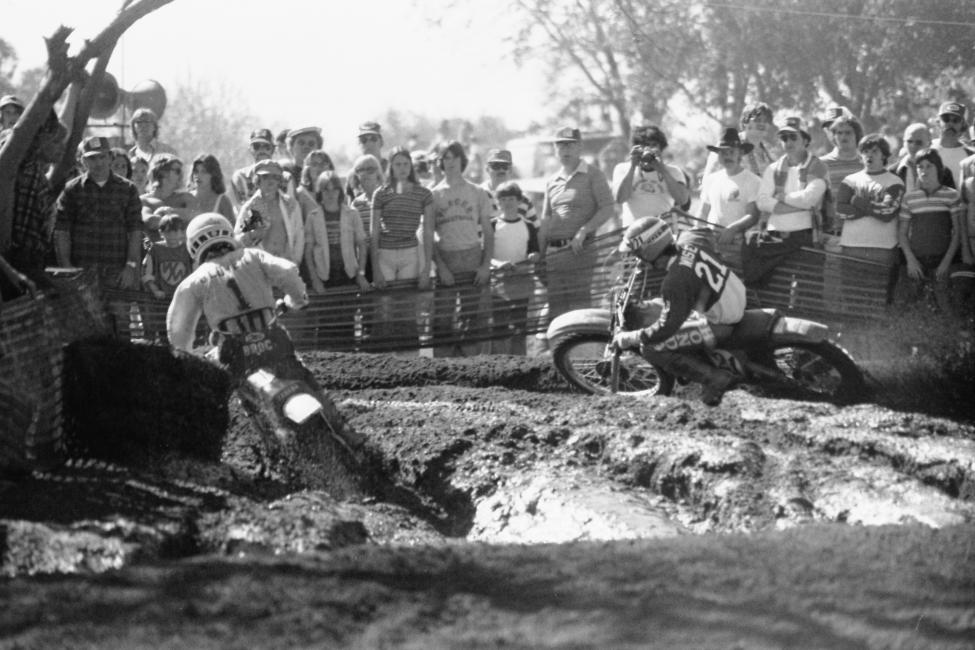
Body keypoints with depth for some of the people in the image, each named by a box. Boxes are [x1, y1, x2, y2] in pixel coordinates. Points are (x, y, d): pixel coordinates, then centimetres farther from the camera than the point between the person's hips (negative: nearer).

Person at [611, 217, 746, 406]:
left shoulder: (675, 281, -29)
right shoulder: (690, 243, -6)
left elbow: (665, 328, -25)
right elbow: (702, 233, 21)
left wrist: (628, 338, -13)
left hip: (720, 323, -9)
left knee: (651, 348, -8)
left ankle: (714, 377, -11)